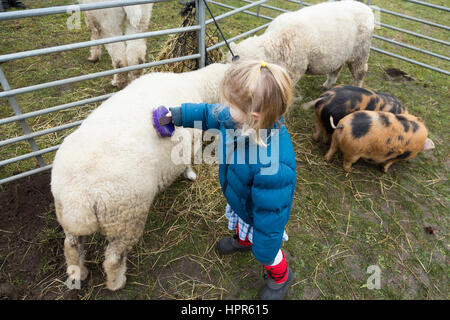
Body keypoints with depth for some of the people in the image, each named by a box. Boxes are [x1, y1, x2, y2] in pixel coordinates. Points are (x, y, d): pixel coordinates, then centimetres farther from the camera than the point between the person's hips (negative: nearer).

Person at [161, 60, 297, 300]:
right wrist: (177, 115, 2)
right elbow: (210, 114, -3)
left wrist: (263, 251, -21)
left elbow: (270, 211, -36)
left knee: (267, 252, 26)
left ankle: (281, 277, 60)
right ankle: (242, 241, 76)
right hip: (239, 200, 7)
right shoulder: (236, 119, -26)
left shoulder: (272, 165, -50)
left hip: (260, 216, -7)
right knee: (240, 225, 40)